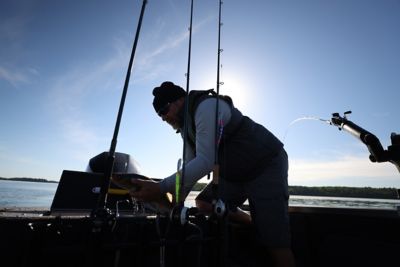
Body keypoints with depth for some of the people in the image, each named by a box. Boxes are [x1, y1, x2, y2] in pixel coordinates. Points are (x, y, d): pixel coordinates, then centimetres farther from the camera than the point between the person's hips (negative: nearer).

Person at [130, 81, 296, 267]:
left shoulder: (207, 107, -23)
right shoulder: (186, 125, 7)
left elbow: (205, 162, -32)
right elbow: (190, 166, 6)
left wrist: (161, 188, -34)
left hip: (266, 164, -9)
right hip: (235, 172, 9)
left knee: (275, 242, -14)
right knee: (203, 204, 1)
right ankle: (257, 227, 11)